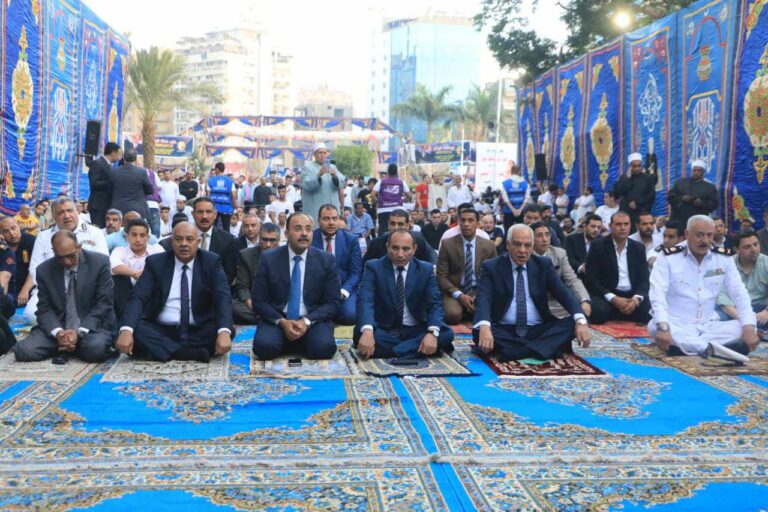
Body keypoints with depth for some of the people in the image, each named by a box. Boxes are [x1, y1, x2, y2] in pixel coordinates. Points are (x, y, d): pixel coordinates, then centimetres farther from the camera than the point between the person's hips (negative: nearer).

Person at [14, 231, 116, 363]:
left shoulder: (99, 262, -7)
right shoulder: (44, 270, 2)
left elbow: (103, 304, -8)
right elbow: (44, 309, 1)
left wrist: (79, 332, -20)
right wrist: (58, 332, -20)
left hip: (92, 326, -2)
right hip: (57, 328, 3)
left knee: (95, 349, -35)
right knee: (23, 350, -21)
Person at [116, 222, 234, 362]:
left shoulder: (211, 262, 0)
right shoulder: (155, 262, 2)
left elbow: (223, 298, -13)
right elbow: (138, 297, -8)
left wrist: (224, 331, -33)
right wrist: (126, 330, -28)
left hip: (199, 332, 0)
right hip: (161, 332, 1)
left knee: (228, 330, -28)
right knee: (134, 329, -28)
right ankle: (192, 353, -30)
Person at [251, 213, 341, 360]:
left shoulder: (326, 260, 1)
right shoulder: (268, 258, 0)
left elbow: (333, 302, -1)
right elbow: (259, 300, -1)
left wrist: (307, 321, -17)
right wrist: (281, 322, -17)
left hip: (313, 320, 0)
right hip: (276, 320, 0)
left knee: (324, 348, -30)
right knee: (264, 346, -30)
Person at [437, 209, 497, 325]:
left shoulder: (489, 246, 4)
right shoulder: (447, 244, -2)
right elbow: (441, 276, -3)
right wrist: (459, 295, -18)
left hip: (480, 292, 2)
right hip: (454, 292, -2)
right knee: (453, 315, -33)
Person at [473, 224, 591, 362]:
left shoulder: (544, 265, 8)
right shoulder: (491, 267, 1)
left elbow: (563, 293, -2)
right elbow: (483, 299, -14)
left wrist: (580, 321, -22)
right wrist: (484, 327, -36)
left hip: (539, 330, 2)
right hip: (504, 331, -2)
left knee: (572, 324, -21)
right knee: (480, 332, -32)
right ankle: (546, 347, -30)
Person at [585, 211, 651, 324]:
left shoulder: (638, 247, 10)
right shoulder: (598, 246, -1)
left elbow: (644, 278, 6)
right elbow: (591, 279, -7)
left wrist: (636, 298, -15)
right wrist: (613, 298, -19)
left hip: (632, 295, 3)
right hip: (606, 295, -3)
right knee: (599, 311, -35)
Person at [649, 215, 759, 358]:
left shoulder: (724, 258, 5)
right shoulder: (668, 258, -7)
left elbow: (739, 293, 1)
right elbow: (658, 293, -18)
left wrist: (749, 327, -17)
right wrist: (663, 327, -35)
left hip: (708, 326, 4)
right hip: (677, 325, -4)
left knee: (748, 328, -20)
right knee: (655, 327, -35)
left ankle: (682, 345, -29)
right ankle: (713, 349, -35)